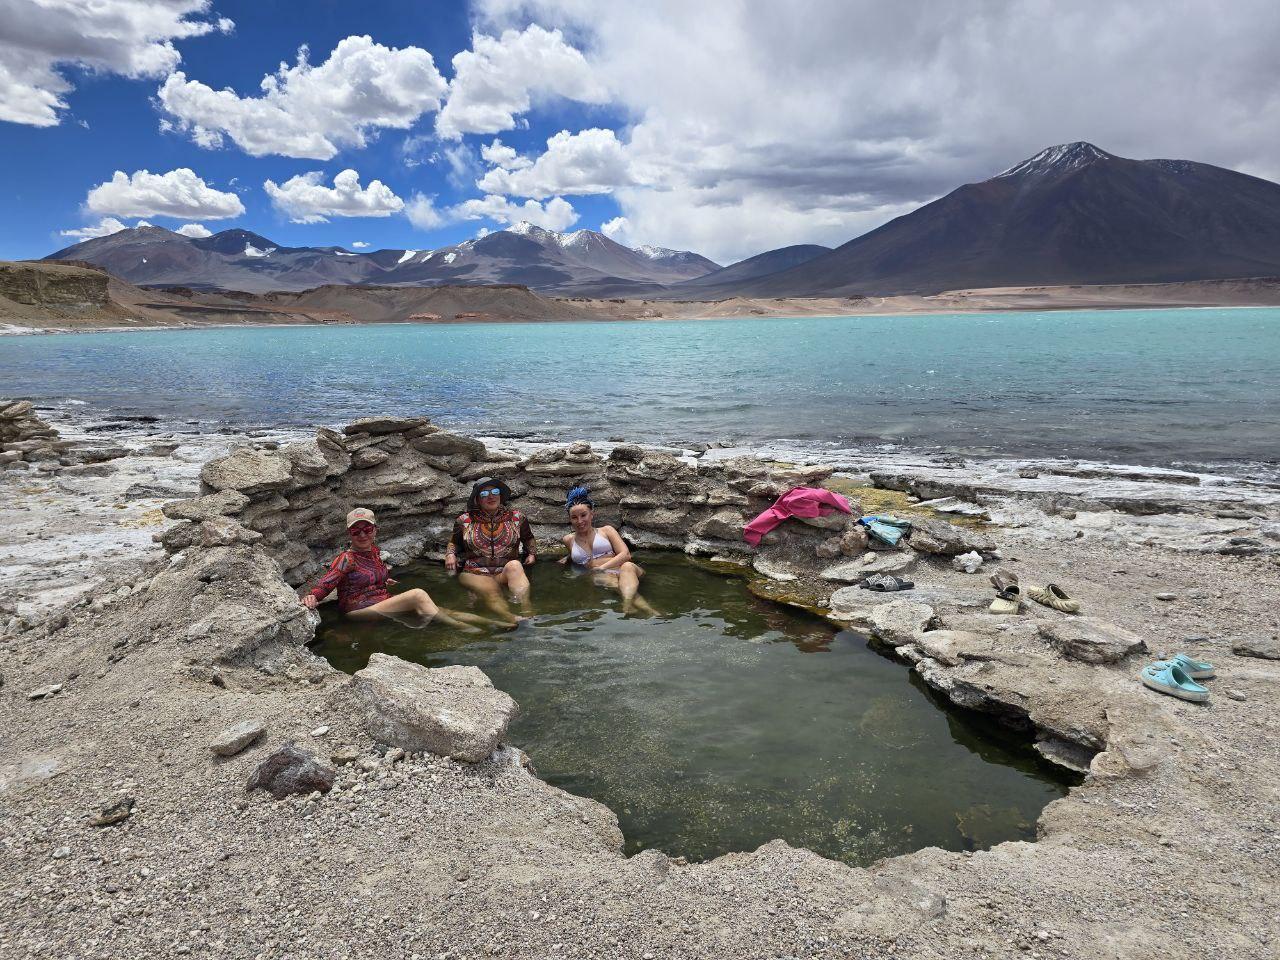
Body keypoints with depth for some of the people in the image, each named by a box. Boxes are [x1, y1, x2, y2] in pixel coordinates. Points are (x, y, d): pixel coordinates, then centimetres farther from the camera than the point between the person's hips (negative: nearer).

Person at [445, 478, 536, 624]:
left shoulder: (516, 517, 15)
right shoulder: (465, 520, 13)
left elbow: (528, 539, 30)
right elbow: (454, 542, 27)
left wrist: (532, 554, 12)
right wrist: (450, 554, 6)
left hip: (506, 573, 1)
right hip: (474, 573, -1)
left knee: (515, 565, -37)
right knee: (491, 591, -37)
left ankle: (526, 611, -56)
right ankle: (513, 621, -60)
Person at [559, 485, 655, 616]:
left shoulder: (606, 531, 16)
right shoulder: (569, 540, 24)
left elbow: (625, 554, 2)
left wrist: (602, 567, -9)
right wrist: (567, 559, 26)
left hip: (620, 569, 0)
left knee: (627, 567, -37)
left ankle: (627, 606, -69)